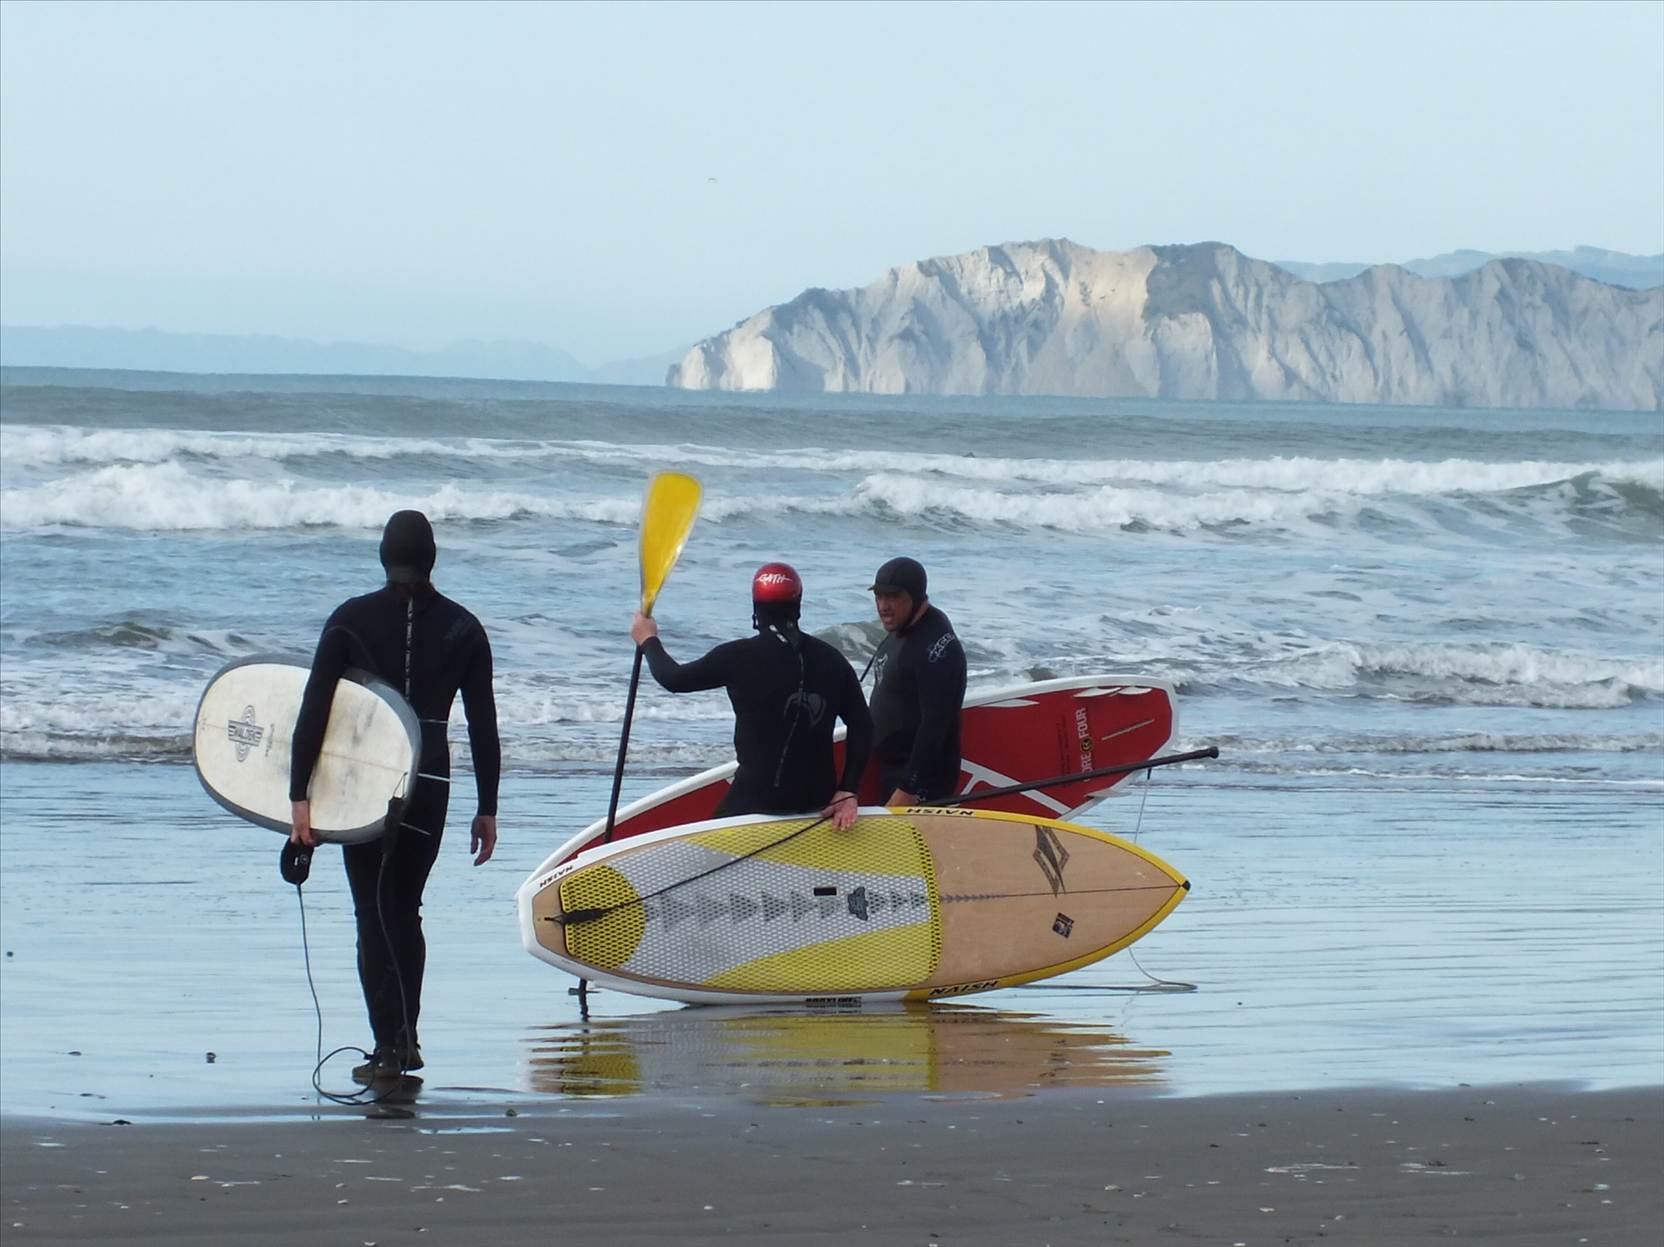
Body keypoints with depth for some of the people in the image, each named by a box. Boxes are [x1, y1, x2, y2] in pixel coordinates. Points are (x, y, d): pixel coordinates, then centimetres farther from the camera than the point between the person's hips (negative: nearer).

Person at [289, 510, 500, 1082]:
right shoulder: (461, 628, 2)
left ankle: (389, 1046, -6)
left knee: (374, 915, 2)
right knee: (404, 911, 18)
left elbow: (314, 710, -10)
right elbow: (483, 725, 3)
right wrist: (487, 810, 9)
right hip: (429, 783, 2)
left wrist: (299, 795, -10)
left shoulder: (350, 620, -4)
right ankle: (406, 1039, 20)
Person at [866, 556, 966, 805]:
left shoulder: (937, 645, -23)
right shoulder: (898, 631, 8)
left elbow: (935, 724, -26)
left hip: (921, 778, -10)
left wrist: (909, 790, -27)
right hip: (889, 767, 10)